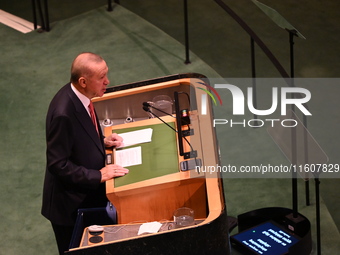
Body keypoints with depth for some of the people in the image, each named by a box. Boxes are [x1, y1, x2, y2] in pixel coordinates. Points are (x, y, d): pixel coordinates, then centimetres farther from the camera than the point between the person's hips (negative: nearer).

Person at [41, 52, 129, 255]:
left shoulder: (79, 95, -6)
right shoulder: (63, 113, -32)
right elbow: (58, 165, -26)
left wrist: (102, 141, -1)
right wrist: (98, 175, -24)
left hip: (90, 193, 8)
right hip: (71, 203, -8)